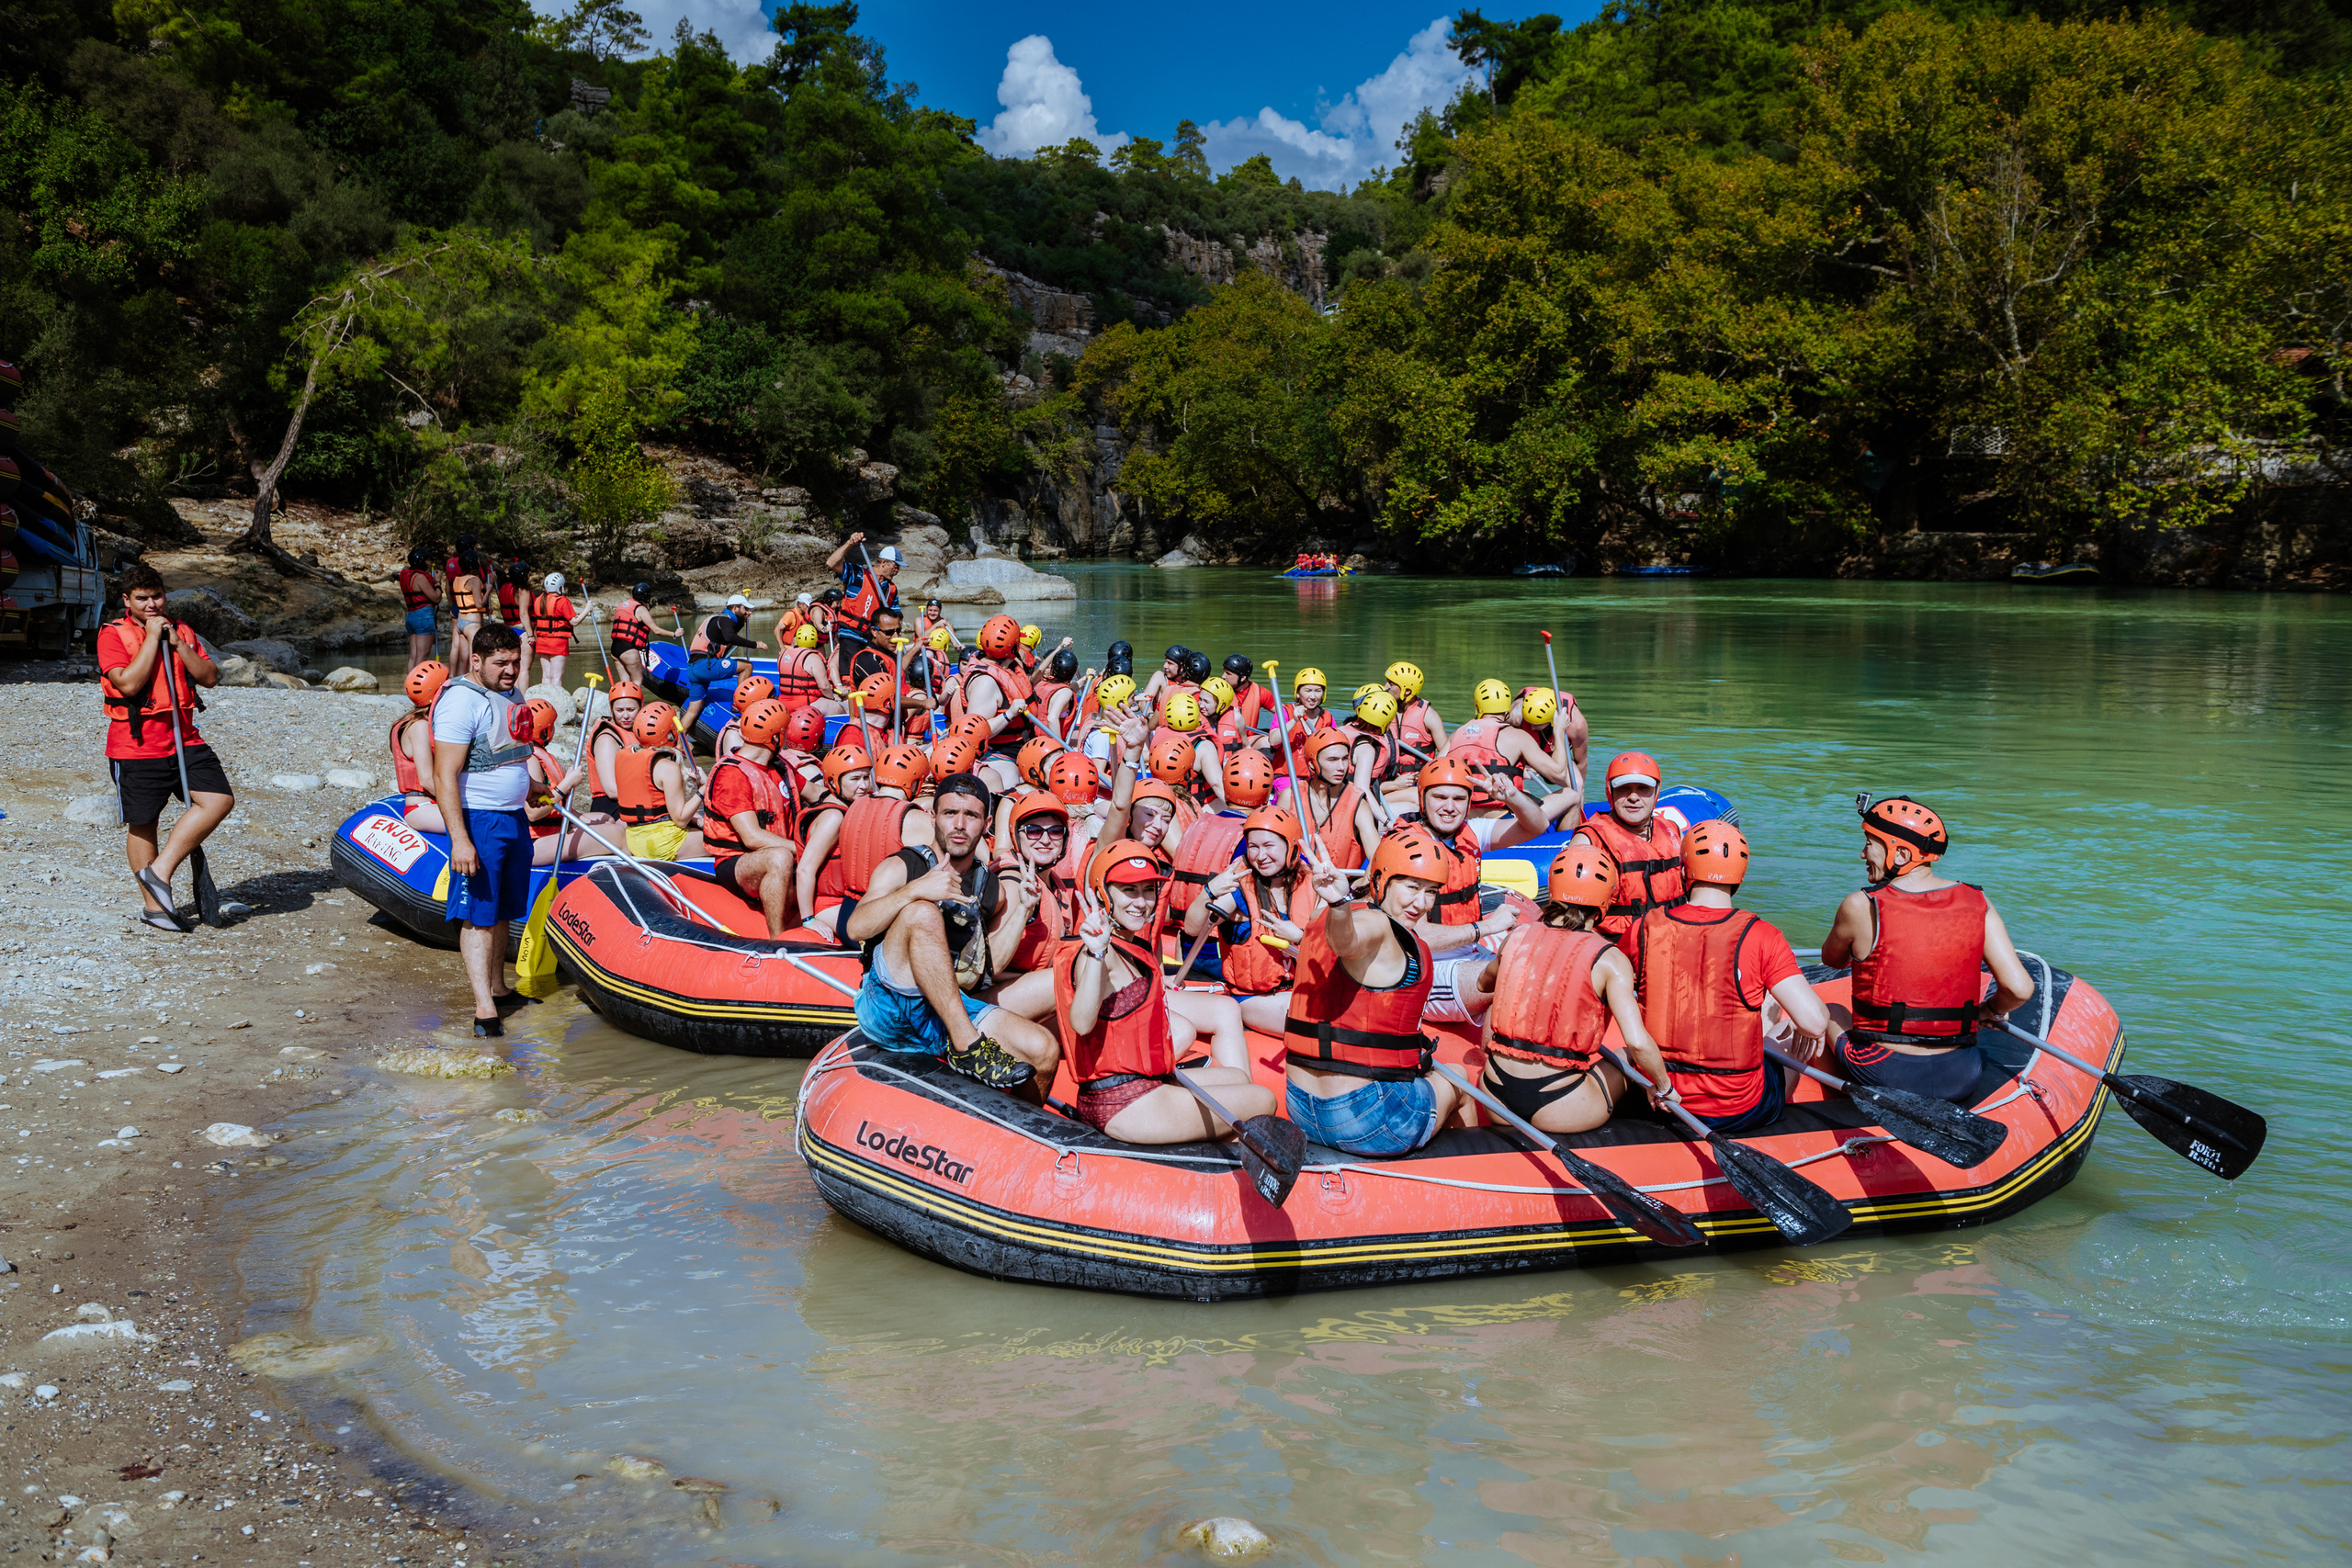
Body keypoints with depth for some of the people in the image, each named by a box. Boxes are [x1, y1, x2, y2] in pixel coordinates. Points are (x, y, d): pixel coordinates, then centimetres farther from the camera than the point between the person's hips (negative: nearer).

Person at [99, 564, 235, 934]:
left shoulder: (181, 631, 12)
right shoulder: (113, 634, -5)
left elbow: (210, 677, 3)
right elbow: (129, 683, -19)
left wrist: (177, 643, -7)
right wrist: (151, 638, -15)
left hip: (183, 739, 5)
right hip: (137, 746, -5)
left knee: (220, 800, -11)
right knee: (142, 825, 5)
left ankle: (160, 870, -2)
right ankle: (154, 906, 16)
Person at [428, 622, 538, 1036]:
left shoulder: (512, 696, 11)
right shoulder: (462, 700, -17)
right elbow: (445, 777, -22)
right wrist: (459, 839, -27)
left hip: (514, 819, 8)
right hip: (478, 820, -8)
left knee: (501, 912, 15)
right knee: (478, 916, -6)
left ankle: (499, 989, 25)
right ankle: (484, 1008, -7)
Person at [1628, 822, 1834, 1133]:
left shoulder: (1645, 928, -7)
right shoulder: (1760, 937, -16)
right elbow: (1814, 1023, -20)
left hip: (1657, 1101, 2)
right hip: (1741, 1113, -2)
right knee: (1800, 1047, 29)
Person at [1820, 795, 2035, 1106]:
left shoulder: (1861, 907, -12)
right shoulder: (1978, 904, -4)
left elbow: (1832, 960, 8)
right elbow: (2020, 989, -9)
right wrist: (1991, 1011, 12)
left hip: (1881, 1075, -3)